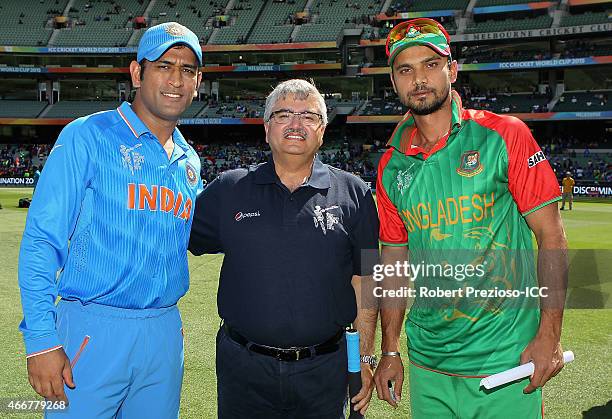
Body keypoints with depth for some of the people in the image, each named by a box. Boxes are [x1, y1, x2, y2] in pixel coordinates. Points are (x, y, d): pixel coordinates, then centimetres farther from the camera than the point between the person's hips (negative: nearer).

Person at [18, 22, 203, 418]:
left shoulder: (189, 161, 11)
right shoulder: (86, 137, -8)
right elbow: (41, 242, -12)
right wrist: (42, 340, -16)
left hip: (165, 335, 6)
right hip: (93, 330, -5)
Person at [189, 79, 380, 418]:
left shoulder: (352, 193, 2)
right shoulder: (229, 189, 3)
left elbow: (363, 282, 3)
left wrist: (365, 356, 2)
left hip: (324, 369, 0)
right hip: (243, 367, 1)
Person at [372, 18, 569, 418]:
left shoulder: (505, 136, -7)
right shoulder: (391, 166, 5)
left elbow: (551, 236, -7)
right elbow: (394, 260, 10)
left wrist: (549, 335, -13)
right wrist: (390, 351, 8)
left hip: (506, 362, -3)